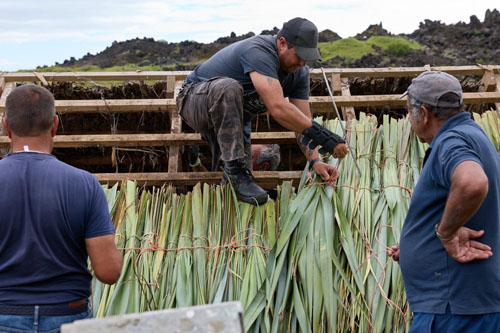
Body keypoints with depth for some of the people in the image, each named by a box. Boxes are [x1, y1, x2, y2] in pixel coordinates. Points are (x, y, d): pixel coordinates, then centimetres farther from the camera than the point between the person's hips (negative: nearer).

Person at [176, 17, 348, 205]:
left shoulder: (299, 72, -7)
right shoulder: (259, 52, -34)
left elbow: (303, 121, -7)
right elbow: (278, 108, -45)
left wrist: (315, 161, -23)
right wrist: (323, 136, -44)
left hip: (231, 111, 8)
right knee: (228, 88, -41)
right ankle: (235, 169, -31)